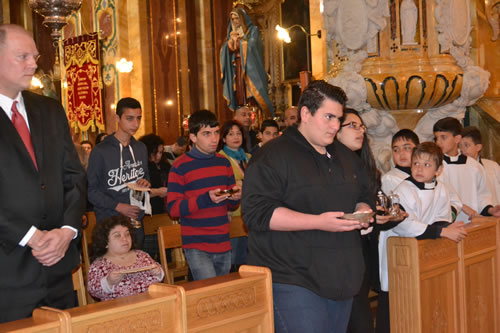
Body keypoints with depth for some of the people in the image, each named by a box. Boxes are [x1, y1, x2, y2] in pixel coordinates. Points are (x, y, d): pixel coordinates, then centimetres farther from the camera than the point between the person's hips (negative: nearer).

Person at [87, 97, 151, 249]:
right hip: (110, 223, -5)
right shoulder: (100, 151, -8)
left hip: (136, 222, 6)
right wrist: (118, 206, -16)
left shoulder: (141, 148, 12)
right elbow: (91, 190, -9)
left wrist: (146, 183, 0)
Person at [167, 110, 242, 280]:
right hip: (196, 247, -6)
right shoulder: (180, 167, -7)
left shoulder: (224, 163, 11)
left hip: (223, 244, 6)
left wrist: (235, 198, -4)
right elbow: (173, 208, -12)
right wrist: (206, 199, -23)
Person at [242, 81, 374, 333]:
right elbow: (258, 212, -18)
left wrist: (363, 210, 2)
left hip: (341, 279, 8)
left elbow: (362, 197, 28)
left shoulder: (346, 156, 16)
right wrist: (319, 222, -23)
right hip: (293, 282, -7)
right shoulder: (273, 156, -9)